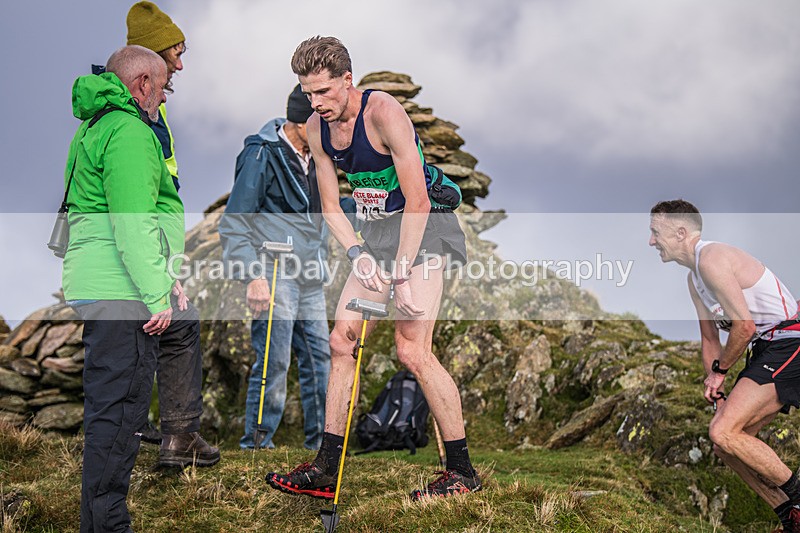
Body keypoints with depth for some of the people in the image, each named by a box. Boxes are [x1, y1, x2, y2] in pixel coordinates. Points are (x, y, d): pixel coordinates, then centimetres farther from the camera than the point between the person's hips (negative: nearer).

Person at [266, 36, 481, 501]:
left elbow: (417, 201, -23)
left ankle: (463, 471, -5)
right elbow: (331, 207, 8)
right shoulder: (317, 128, 2)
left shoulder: (383, 112, -21)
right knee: (342, 341, 2)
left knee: (413, 351, -17)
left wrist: (401, 275, -23)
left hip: (424, 227, -7)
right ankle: (327, 470, 10)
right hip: (376, 232, 8)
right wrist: (357, 254, -10)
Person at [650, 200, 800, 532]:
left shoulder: (711, 258, -15)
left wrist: (719, 371, -4)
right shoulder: (694, 278, 18)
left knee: (723, 433, -21)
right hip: (766, 352, 11)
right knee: (727, 443, 9)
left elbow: (744, 326, -19)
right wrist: (718, 394, 10)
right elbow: (710, 340, 21)